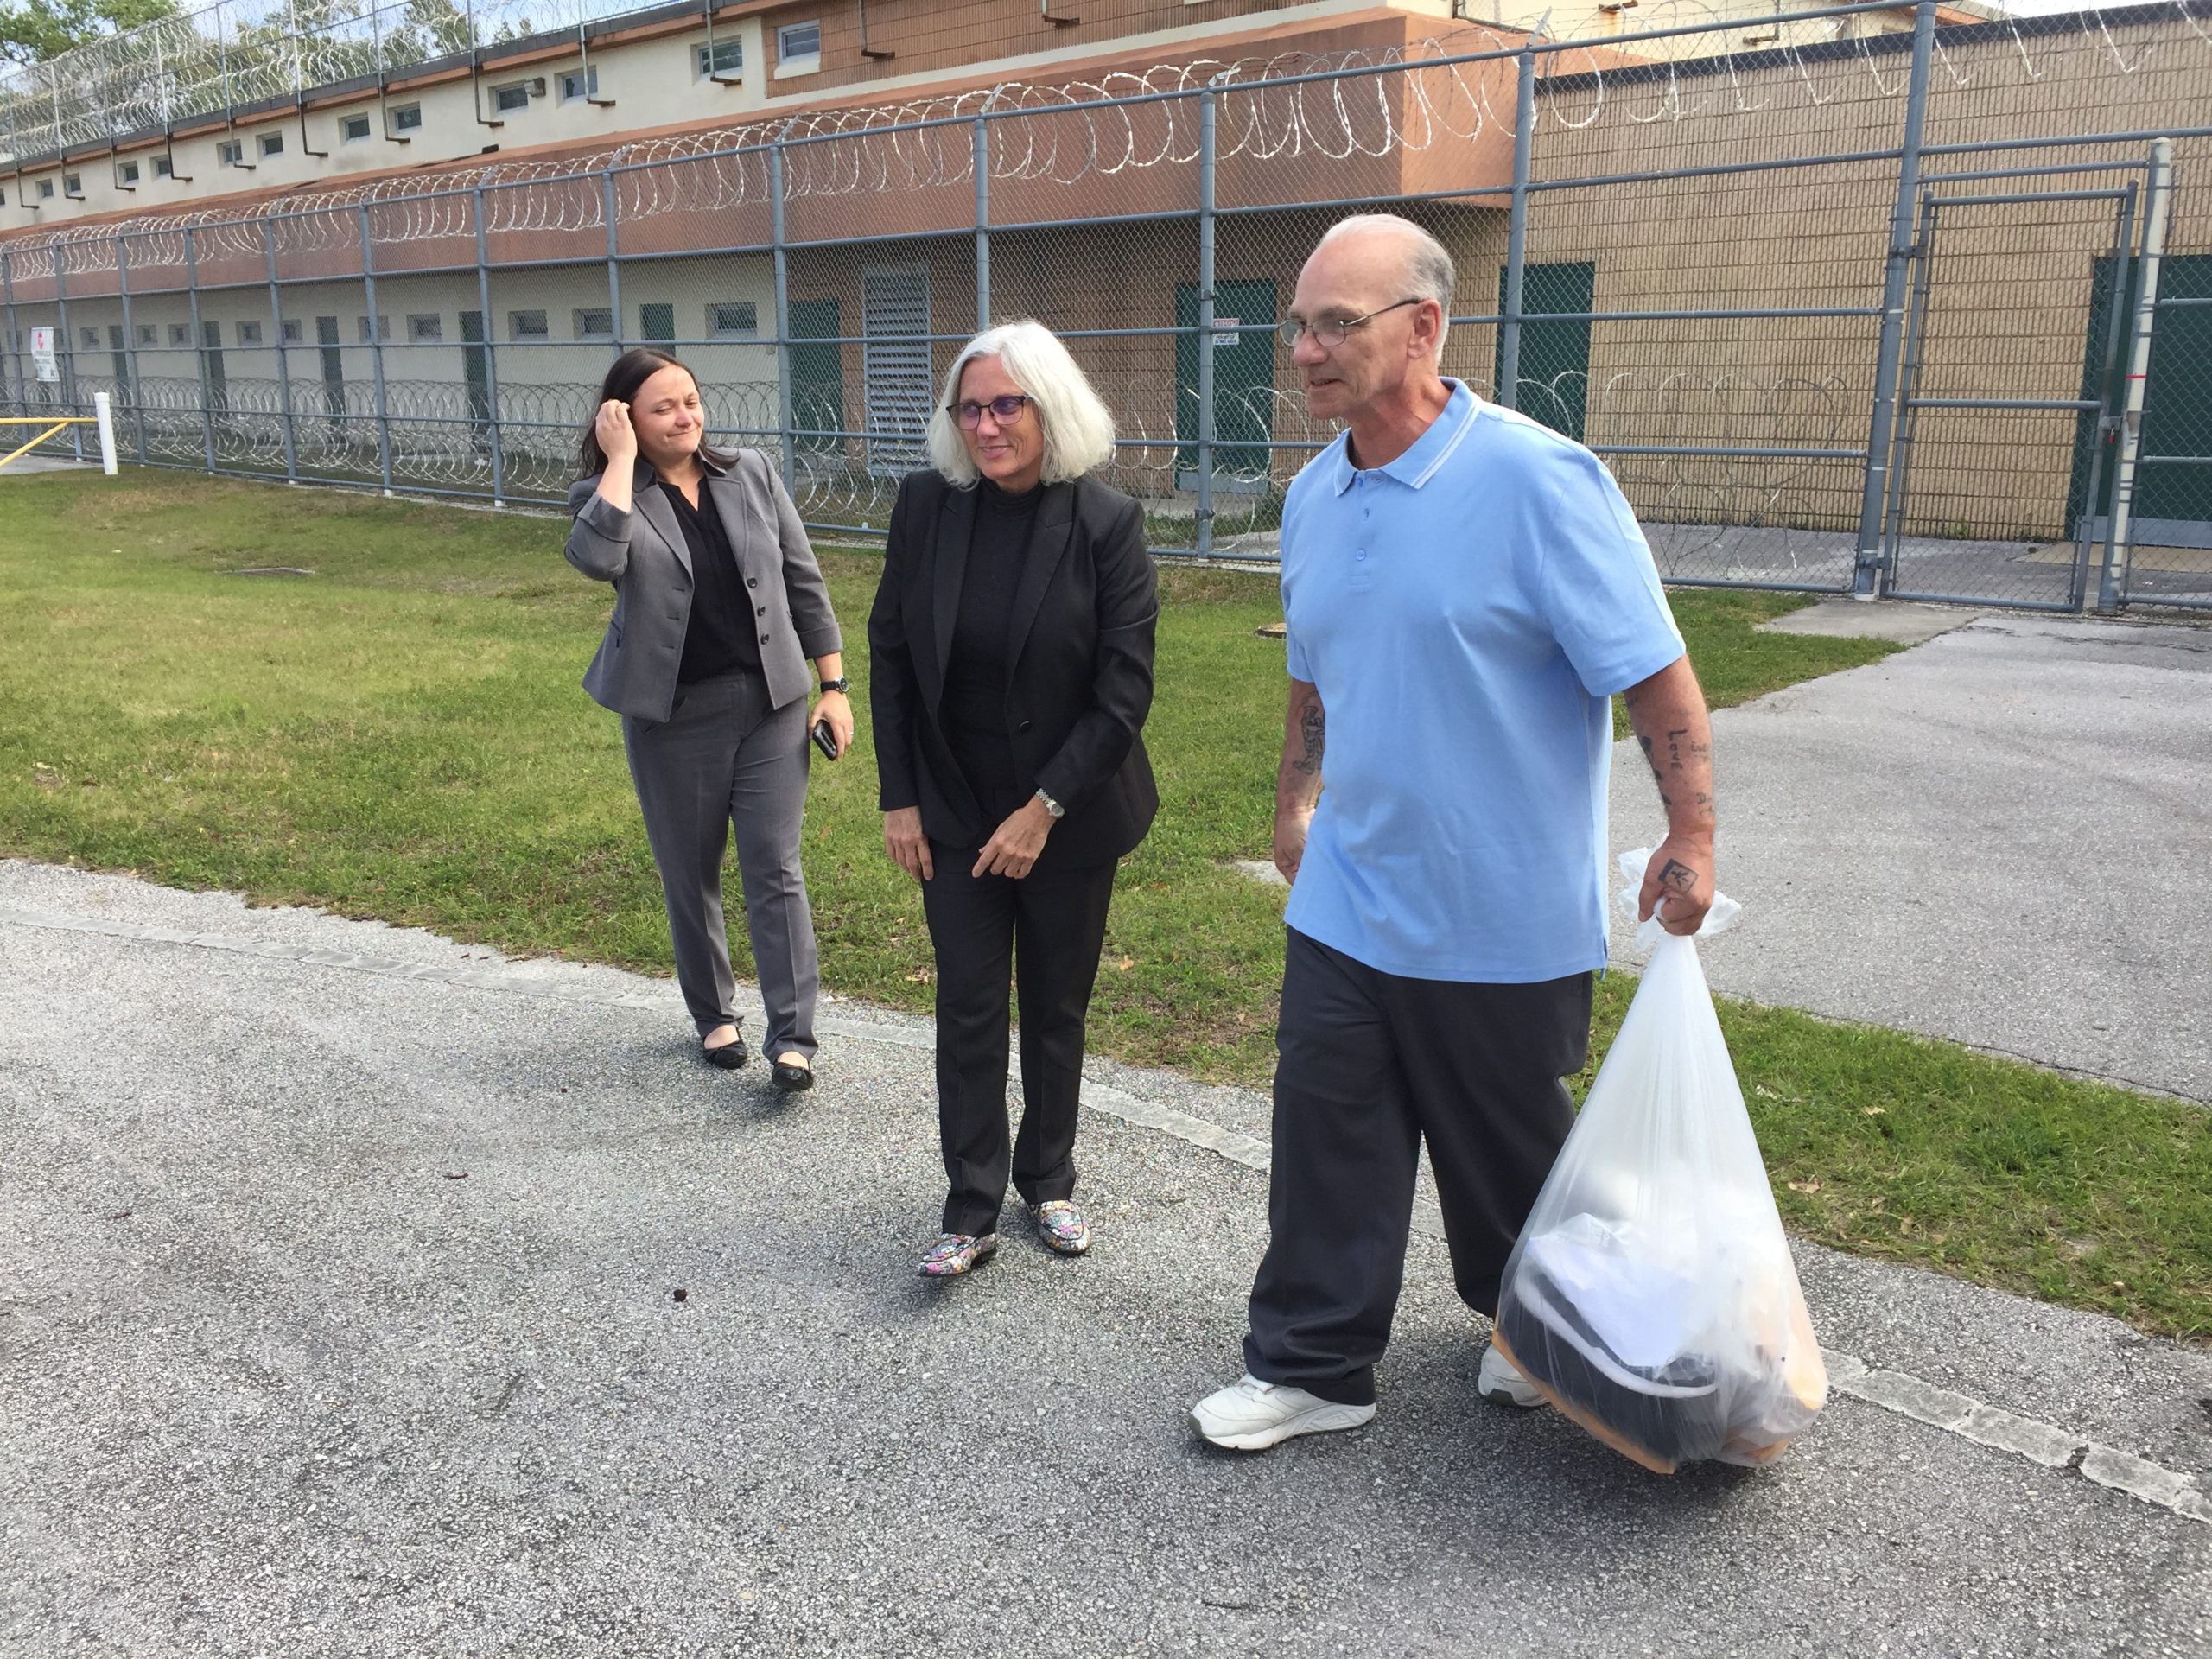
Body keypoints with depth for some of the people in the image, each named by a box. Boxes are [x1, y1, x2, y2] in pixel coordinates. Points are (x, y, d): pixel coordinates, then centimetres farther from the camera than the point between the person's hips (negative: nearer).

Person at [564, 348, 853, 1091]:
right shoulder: (605, 495, -5)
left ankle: (793, 1037, 0)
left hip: (768, 703, 1)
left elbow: (803, 582, 6)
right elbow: (597, 558, -29)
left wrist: (834, 685, 2)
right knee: (689, 877, 12)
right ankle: (714, 1017, 30)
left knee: (774, 869, -3)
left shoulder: (752, 474, 2)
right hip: (672, 717, 0)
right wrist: (621, 460, -20)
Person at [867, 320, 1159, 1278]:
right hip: (954, 811, 1)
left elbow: (1124, 690, -13)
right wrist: (899, 798, -2)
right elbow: (890, 652, 1)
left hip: (1067, 816, -1)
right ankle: (972, 1209, 16)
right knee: (967, 1009, 5)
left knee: (1056, 1008, 14)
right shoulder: (928, 505, -6)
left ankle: (1048, 1181, 32)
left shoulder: (1107, 523, -13)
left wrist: (1044, 810, -16)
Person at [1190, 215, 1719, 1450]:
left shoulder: (1536, 479, -18)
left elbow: (1655, 674, -15)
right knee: (1326, 1134, 7)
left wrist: (1691, 839, -15)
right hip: (1346, 899, 5)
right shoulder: (1314, 496, 5)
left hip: (1504, 916, -5)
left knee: (1508, 1144, 15)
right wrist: (1296, 801, 21)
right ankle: (1314, 1368, 23)